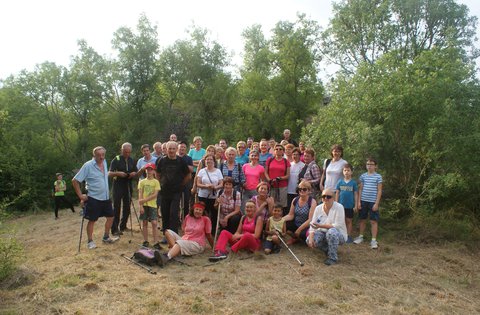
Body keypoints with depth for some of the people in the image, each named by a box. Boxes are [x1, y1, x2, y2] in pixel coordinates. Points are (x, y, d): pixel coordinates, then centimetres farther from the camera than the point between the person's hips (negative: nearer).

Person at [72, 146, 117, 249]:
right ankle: (90, 241, 19)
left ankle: (106, 237, 29)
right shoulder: (88, 166, -15)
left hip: (106, 197, 7)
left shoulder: (104, 162, 5)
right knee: (92, 220, 4)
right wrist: (80, 195, -13)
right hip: (93, 199, -7)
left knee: (110, 217, 13)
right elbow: (75, 181, -13)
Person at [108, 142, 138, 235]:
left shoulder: (131, 160, 9)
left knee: (127, 207, 10)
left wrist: (134, 173, -8)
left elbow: (136, 173, 15)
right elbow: (109, 174, -9)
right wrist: (118, 173, -27)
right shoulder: (116, 160, -5)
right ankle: (114, 229, 0)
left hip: (128, 186, 5)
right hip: (118, 187, -5)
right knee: (116, 208, -4)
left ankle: (123, 226, 24)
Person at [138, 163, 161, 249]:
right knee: (145, 223, 7)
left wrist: (145, 200, -16)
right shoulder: (142, 182, 6)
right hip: (144, 205, 2)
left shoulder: (156, 182, 1)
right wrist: (141, 205, -9)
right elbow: (140, 195, 1)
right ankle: (145, 241, 17)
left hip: (152, 205, -2)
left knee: (154, 223, -7)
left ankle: (155, 242, -4)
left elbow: (155, 195, -8)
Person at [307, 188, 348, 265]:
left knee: (331, 232, -38)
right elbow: (313, 225, -6)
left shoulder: (339, 207, -15)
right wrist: (311, 238, -23)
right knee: (309, 241, -20)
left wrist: (321, 226, -28)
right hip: (323, 233, 5)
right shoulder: (318, 208, -1)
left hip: (338, 234, -5)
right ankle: (328, 250, 9)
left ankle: (333, 258, -17)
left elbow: (338, 226, -22)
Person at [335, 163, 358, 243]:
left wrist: (356, 205, -1)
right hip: (341, 205, 1)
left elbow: (356, 194, 1)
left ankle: (348, 236, 19)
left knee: (348, 221, 8)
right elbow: (337, 193, 5)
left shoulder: (353, 183, -2)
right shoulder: (340, 182, 1)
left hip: (350, 205, -1)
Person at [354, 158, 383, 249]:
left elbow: (379, 191, -3)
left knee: (373, 221, 1)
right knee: (362, 219, 12)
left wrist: (376, 203, -9)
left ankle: (373, 240, 8)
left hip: (373, 202, -3)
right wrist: (359, 201, 3)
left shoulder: (378, 176, -3)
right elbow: (360, 189, 9)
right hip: (363, 201, 3)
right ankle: (361, 236, 26)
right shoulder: (363, 176, 6)